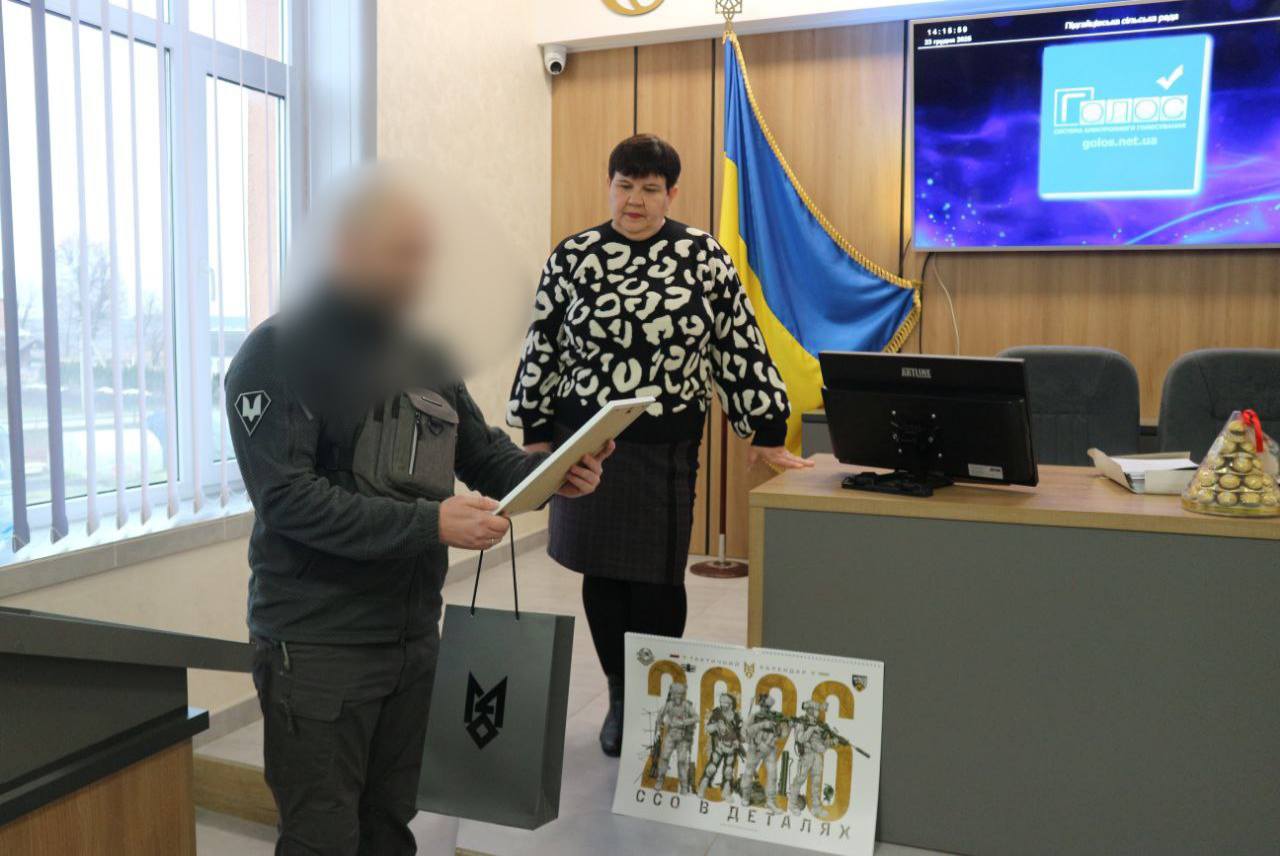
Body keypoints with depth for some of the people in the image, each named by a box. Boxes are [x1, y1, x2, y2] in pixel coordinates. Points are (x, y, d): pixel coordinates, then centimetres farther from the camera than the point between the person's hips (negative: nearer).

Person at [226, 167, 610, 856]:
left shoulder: (420, 356, 9)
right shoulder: (278, 355, -12)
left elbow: (487, 456, 11)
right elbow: (288, 498, -22)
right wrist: (430, 524, -26)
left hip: (414, 635, 6)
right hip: (319, 643, -6)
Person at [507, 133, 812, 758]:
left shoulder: (703, 256, 0)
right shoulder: (573, 257, 2)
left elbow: (740, 345, 0)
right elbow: (542, 350, 6)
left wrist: (765, 435, -2)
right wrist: (536, 435, 5)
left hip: (667, 449, -1)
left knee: (658, 581, 2)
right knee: (601, 576, 9)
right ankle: (620, 699, 28)